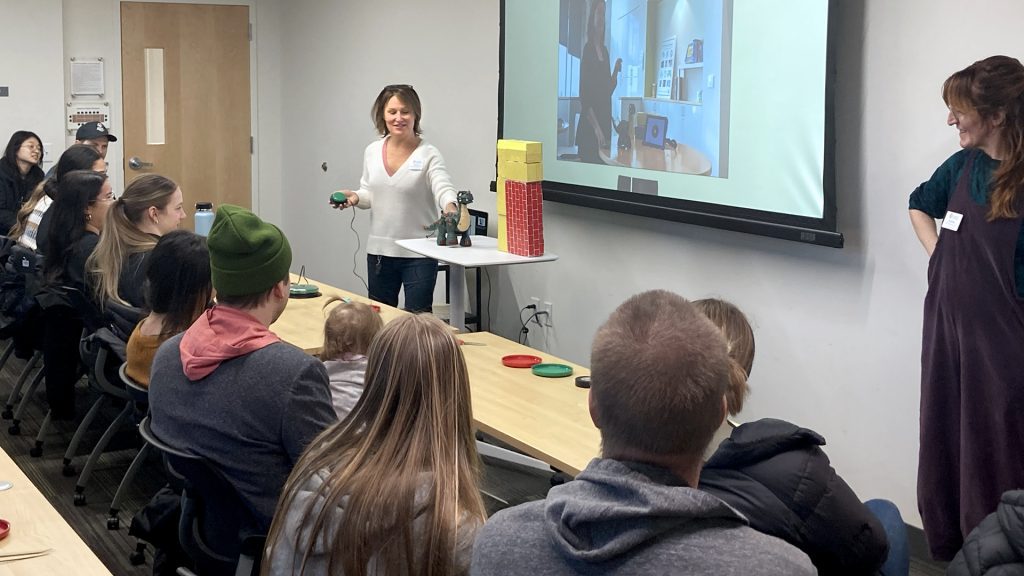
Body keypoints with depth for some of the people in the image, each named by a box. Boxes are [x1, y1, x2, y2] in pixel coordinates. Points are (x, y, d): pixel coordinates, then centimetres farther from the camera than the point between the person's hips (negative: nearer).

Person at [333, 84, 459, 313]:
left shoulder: (428, 155, -9)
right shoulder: (372, 152, 6)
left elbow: (444, 188, -24)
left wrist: (450, 206, -46)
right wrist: (355, 197, -5)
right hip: (379, 250, 5)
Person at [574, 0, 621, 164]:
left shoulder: (604, 51, 14)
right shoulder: (588, 50, -9)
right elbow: (584, 96, -15)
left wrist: (616, 71, 3)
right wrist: (596, 128, -21)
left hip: (605, 122, 8)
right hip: (589, 127, -8)